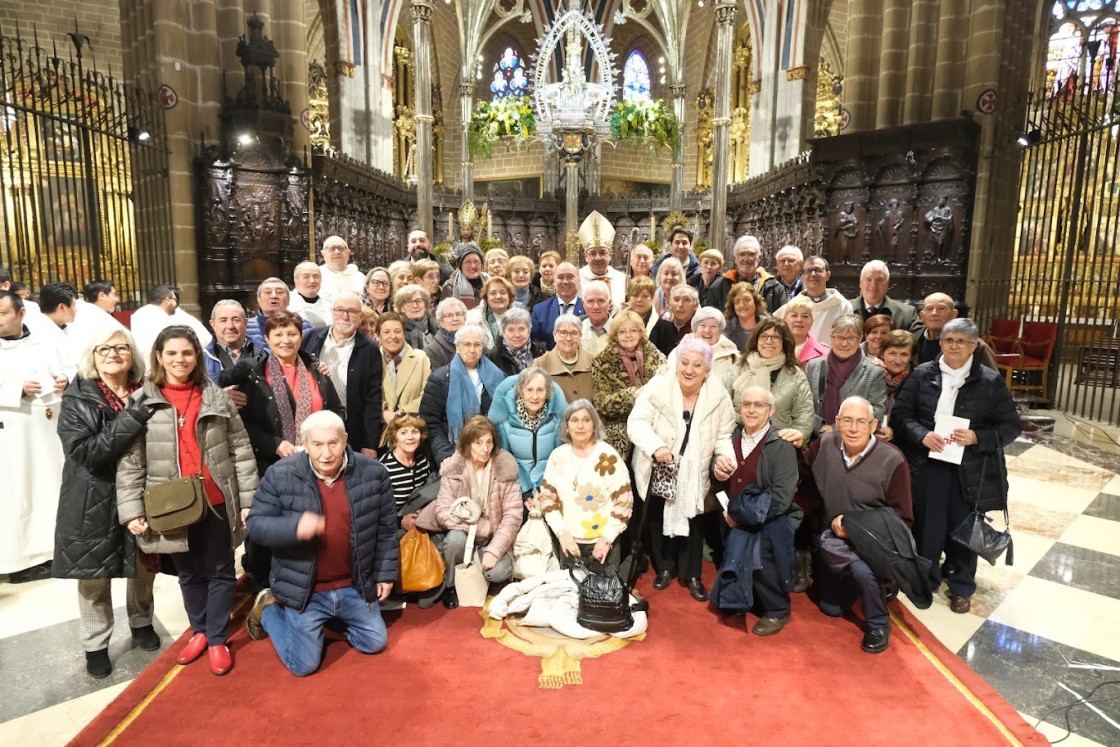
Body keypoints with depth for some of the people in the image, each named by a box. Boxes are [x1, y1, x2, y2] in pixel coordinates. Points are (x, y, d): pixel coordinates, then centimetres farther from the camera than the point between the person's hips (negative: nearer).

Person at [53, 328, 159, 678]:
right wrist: (131, 420, -29)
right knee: (94, 575, 12)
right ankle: (95, 644, 32)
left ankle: (141, 622, 42)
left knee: (145, 567, 17)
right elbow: (82, 452, -22)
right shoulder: (77, 398, -9)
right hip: (95, 502, -2)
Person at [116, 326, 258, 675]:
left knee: (220, 571, 10)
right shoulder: (141, 401, -2)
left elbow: (241, 450, -1)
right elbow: (129, 461, -1)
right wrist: (130, 510, -7)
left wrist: (249, 499, -4)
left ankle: (218, 639, 25)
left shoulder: (216, 397, -2)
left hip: (217, 501, 0)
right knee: (189, 573, 18)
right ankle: (199, 631, 37)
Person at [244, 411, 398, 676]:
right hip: (304, 589, -2)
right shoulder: (280, 475, -16)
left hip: (354, 586, 3)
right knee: (304, 665, 5)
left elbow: (386, 529, -1)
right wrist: (294, 526, -31)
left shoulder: (373, 473, -12)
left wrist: (385, 573, 2)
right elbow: (255, 524, -12)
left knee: (375, 643, 15)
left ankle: (332, 617, 38)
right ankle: (269, 609, 29)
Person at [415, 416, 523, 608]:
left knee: (499, 572, -26)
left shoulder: (506, 468, -12)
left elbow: (513, 515, -12)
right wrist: (481, 527, -22)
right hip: (463, 531, 0)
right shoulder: (452, 468, -12)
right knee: (455, 538, -33)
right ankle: (450, 585, -4)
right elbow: (442, 511, -16)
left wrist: (494, 550, -22)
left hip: (493, 537, 0)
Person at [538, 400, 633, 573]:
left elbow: (624, 501, -11)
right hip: (570, 541, 3)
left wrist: (607, 539, -12)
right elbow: (546, 498, 4)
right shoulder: (558, 456, 0)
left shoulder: (607, 456, -12)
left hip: (602, 542, -3)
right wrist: (561, 533, -5)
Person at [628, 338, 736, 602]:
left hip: (695, 473, 1)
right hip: (658, 471, -1)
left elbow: (724, 435, -4)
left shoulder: (719, 396, -11)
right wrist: (656, 447, -38)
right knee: (659, 520, 16)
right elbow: (636, 422, -22)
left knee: (694, 522, 14)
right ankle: (665, 568, 39)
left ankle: (692, 575, 34)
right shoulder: (657, 387, -19)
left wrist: (724, 456, -24)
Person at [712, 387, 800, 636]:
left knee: (759, 555, -24)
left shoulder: (781, 444, -12)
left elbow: (782, 497, -18)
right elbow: (726, 480, 19)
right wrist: (718, 470, -4)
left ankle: (777, 611, 0)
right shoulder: (732, 437, 5)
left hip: (770, 521, -5)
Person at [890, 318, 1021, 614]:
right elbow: (901, 414, 0)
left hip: (969, 470, 0)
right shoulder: (922, 374, 0)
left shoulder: (991, 381, -3)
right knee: (927, 527, 10)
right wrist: (922, 435, -18)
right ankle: (925, 581, 29)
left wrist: (977, 437, -18)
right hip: (927, 465, 1)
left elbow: (1011, 426, -1)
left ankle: (961, 587, 30)